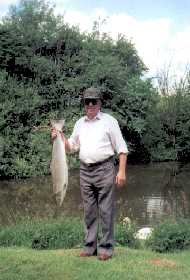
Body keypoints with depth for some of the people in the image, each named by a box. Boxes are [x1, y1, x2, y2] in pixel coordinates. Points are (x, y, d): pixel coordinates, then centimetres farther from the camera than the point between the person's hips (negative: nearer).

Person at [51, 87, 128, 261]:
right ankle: (90, 246, 19)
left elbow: (121, 148, -2)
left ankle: (106, 247, 6)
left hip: (104, 169, -5)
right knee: (89, 211, 10)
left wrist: (122, 171, -10)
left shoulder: (109, 121, 0)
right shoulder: (80, 123, 15)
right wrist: (59, 137, 2)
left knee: (106, 210, -2)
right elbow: (71, 146, 20)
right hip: (85, 171, 5)